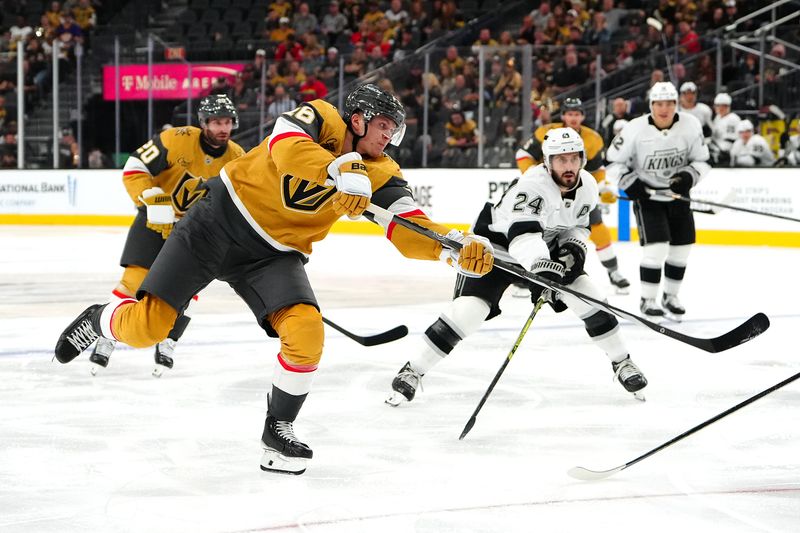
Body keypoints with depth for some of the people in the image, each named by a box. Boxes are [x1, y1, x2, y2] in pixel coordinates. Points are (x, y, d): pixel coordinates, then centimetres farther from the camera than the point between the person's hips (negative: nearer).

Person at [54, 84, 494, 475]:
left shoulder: (380, 174, -3)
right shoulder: (321, 118, -14)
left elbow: (408, 231, -13)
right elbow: (285, 148, -34)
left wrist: (459, 247, -31)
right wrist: (339, 171, -49)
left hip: (274, 254, 4)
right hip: (219, 220, -4)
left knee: (306, 332, -20)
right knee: (145, 327, -8)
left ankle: (278, 429, 2)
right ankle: (101, 319, 29)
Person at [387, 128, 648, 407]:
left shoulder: (587, 186, -10)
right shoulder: (532, 184, -33)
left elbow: (579, 224, 9)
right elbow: (522, 233, -47)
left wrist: (573, 247, -13)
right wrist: (542, 268, -63)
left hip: (545, 250, 6)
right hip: (497, 246, -6)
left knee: (587, 296, -6)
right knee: (468, 310, -20)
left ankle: (621, 362, 13)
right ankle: (412, 372, -10)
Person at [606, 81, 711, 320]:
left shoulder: (690, 125, -14)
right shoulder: (635, 129, -20)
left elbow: (702, 160, -2)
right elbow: (613, 161, -9)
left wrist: (689, 176, -20)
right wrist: (629, 182, -21)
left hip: (677, 192, 4)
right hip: (646, 193, -4)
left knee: (682, 246, 7)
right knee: (656, 247, -15)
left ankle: (670, 295, 27)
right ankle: (647, 299, -1)